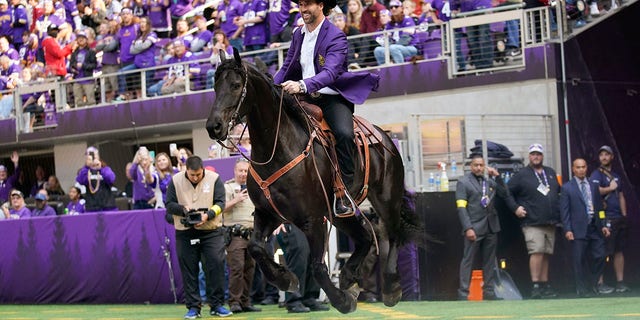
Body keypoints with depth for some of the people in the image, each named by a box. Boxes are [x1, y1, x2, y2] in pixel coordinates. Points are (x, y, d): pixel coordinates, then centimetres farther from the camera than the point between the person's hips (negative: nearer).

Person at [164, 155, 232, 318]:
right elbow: (169, 205, 2)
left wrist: (208, 215, -23)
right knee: (189, 270, 2)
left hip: (211, 231, -1)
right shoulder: (176, 181, 1)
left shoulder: (214, 179, -2)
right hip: (185, 233, 1)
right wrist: (183, 209, -18)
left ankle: (217, 305, 3)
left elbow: (220, 203, -5)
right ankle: (193, 307, 8)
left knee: (216, 266, -6)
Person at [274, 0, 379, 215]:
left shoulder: (336, 37, -11)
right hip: (306, 100, 7)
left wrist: (302, 85, -43)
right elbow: (287, 68, 16)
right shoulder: (298, 35, 12)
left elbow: (331, 72, -26)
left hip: (332, 99, -7)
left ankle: (344, 193, -23)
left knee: (344, 134, -33)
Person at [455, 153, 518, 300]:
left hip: (491, 227, 6)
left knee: (489, 261, 8)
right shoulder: (463, 183, 0)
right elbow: (461, 208, -7)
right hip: (474, 228, -5)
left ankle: (489, 292, 13)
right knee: (468, 260, -4)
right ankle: (463, 293, -3)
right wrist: (468, 228, -16)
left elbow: (505, 194, 14)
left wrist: (497, 177, 6)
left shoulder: (490, 182, 16)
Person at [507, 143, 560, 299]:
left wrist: (558, 210, 15)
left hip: (550, 223, 6)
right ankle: (535, 286, -18)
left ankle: (545, 285, 12)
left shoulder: (551, 173, 17)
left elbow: (559, 191, 26)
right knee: (537, 252, -18)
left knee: (546, 254, 7)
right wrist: (516, 208, -7)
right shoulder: (522, 175, 1)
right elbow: (507, 192, 1)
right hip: (532, 223, -6)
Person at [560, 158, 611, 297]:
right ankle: (582, 289, 7)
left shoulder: (593, 186, 14)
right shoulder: (567, 188, 1)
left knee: (599, 256, 2)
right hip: (578, 229, -4)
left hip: (594, 228, 4)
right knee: (579, 261, -1)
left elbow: (599, 207, 16)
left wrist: (603, 225, 9)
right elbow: (564, 211, -3)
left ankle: (594, 284, 18)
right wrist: (567, 230, -10)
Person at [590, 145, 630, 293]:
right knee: (604, 252, -9)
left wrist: (624, 216, 14)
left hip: (619, 218, 7)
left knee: (619, 251, 7)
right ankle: (600, 282, -6)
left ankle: (620, 282, 10)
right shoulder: (597, 174, -2)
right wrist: (610, 188, -7)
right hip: (606, 218, -7)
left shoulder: (616, 176, 21)